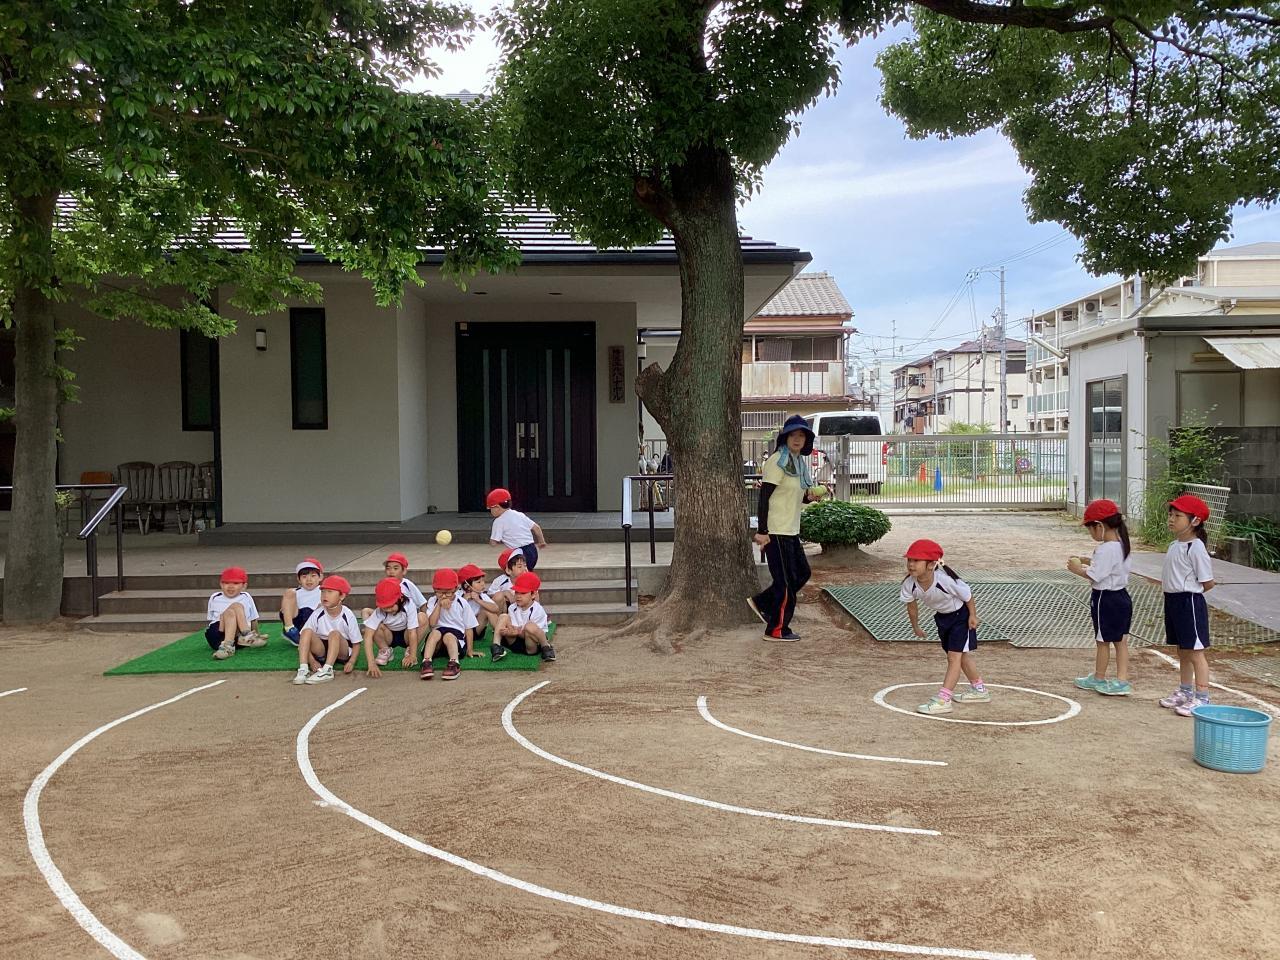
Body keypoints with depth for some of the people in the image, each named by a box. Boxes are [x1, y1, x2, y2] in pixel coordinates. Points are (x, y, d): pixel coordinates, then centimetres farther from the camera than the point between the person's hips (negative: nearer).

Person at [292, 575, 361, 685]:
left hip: (342, 652, -3)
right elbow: (304, 639, -7)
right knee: (307, 631, -22)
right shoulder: (317, 614, -7)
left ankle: (327, 671, -39)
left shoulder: (348, 616, -12)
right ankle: (303, 669, -31)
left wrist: (351, 662, -23)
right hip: (321, 650, 3)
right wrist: (312, 661, -20)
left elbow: (356, 643, -7)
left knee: (334, 634, -32)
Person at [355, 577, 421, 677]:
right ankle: (385, 650, -3)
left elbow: (412, 632, -29)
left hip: (405, 636, 0)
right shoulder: (379, 612, -28)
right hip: (389, 637, 0)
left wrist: (412, 656, -34)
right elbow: (368, 636, -33)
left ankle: (410, 650, -7)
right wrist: (371, 663, -43)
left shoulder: (409, 605, -30)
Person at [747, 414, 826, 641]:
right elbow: (764, 497, -18)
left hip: (791, 530, 9)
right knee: (786, 581, -1)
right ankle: (777, 630, 12)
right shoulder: (777, 461, -14)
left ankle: (761, 603, 23)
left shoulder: (799, 461, 13)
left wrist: (809, 497, 0)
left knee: (802, 573, 15)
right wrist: (762, 531, -22)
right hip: (776, 531, -9)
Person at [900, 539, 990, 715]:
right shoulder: (910, 584, -24)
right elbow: (912, 605, -4)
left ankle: (943, 699, -12)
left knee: (954, 656, -12)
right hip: (942, 616, 7)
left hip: (961, 615, -7)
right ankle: (979, 689, 40)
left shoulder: (946, 580, -39)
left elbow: (967, 595, -21)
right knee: (962, 655, 21)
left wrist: (973, 616, -12)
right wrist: (915, 627, 8)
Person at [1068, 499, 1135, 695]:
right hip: (1122, 596, 9)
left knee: (1102, 641, 6)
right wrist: (1086, 561, 10)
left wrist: (1078, 569, -10)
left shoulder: (1106, 549, -24)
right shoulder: (1121, 544, 6)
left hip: (1105, 599, -9)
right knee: (1120, 640, 11)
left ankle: (1098, 678, 19)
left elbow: (1094, 576, -25)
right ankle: (1122, 680, 15)